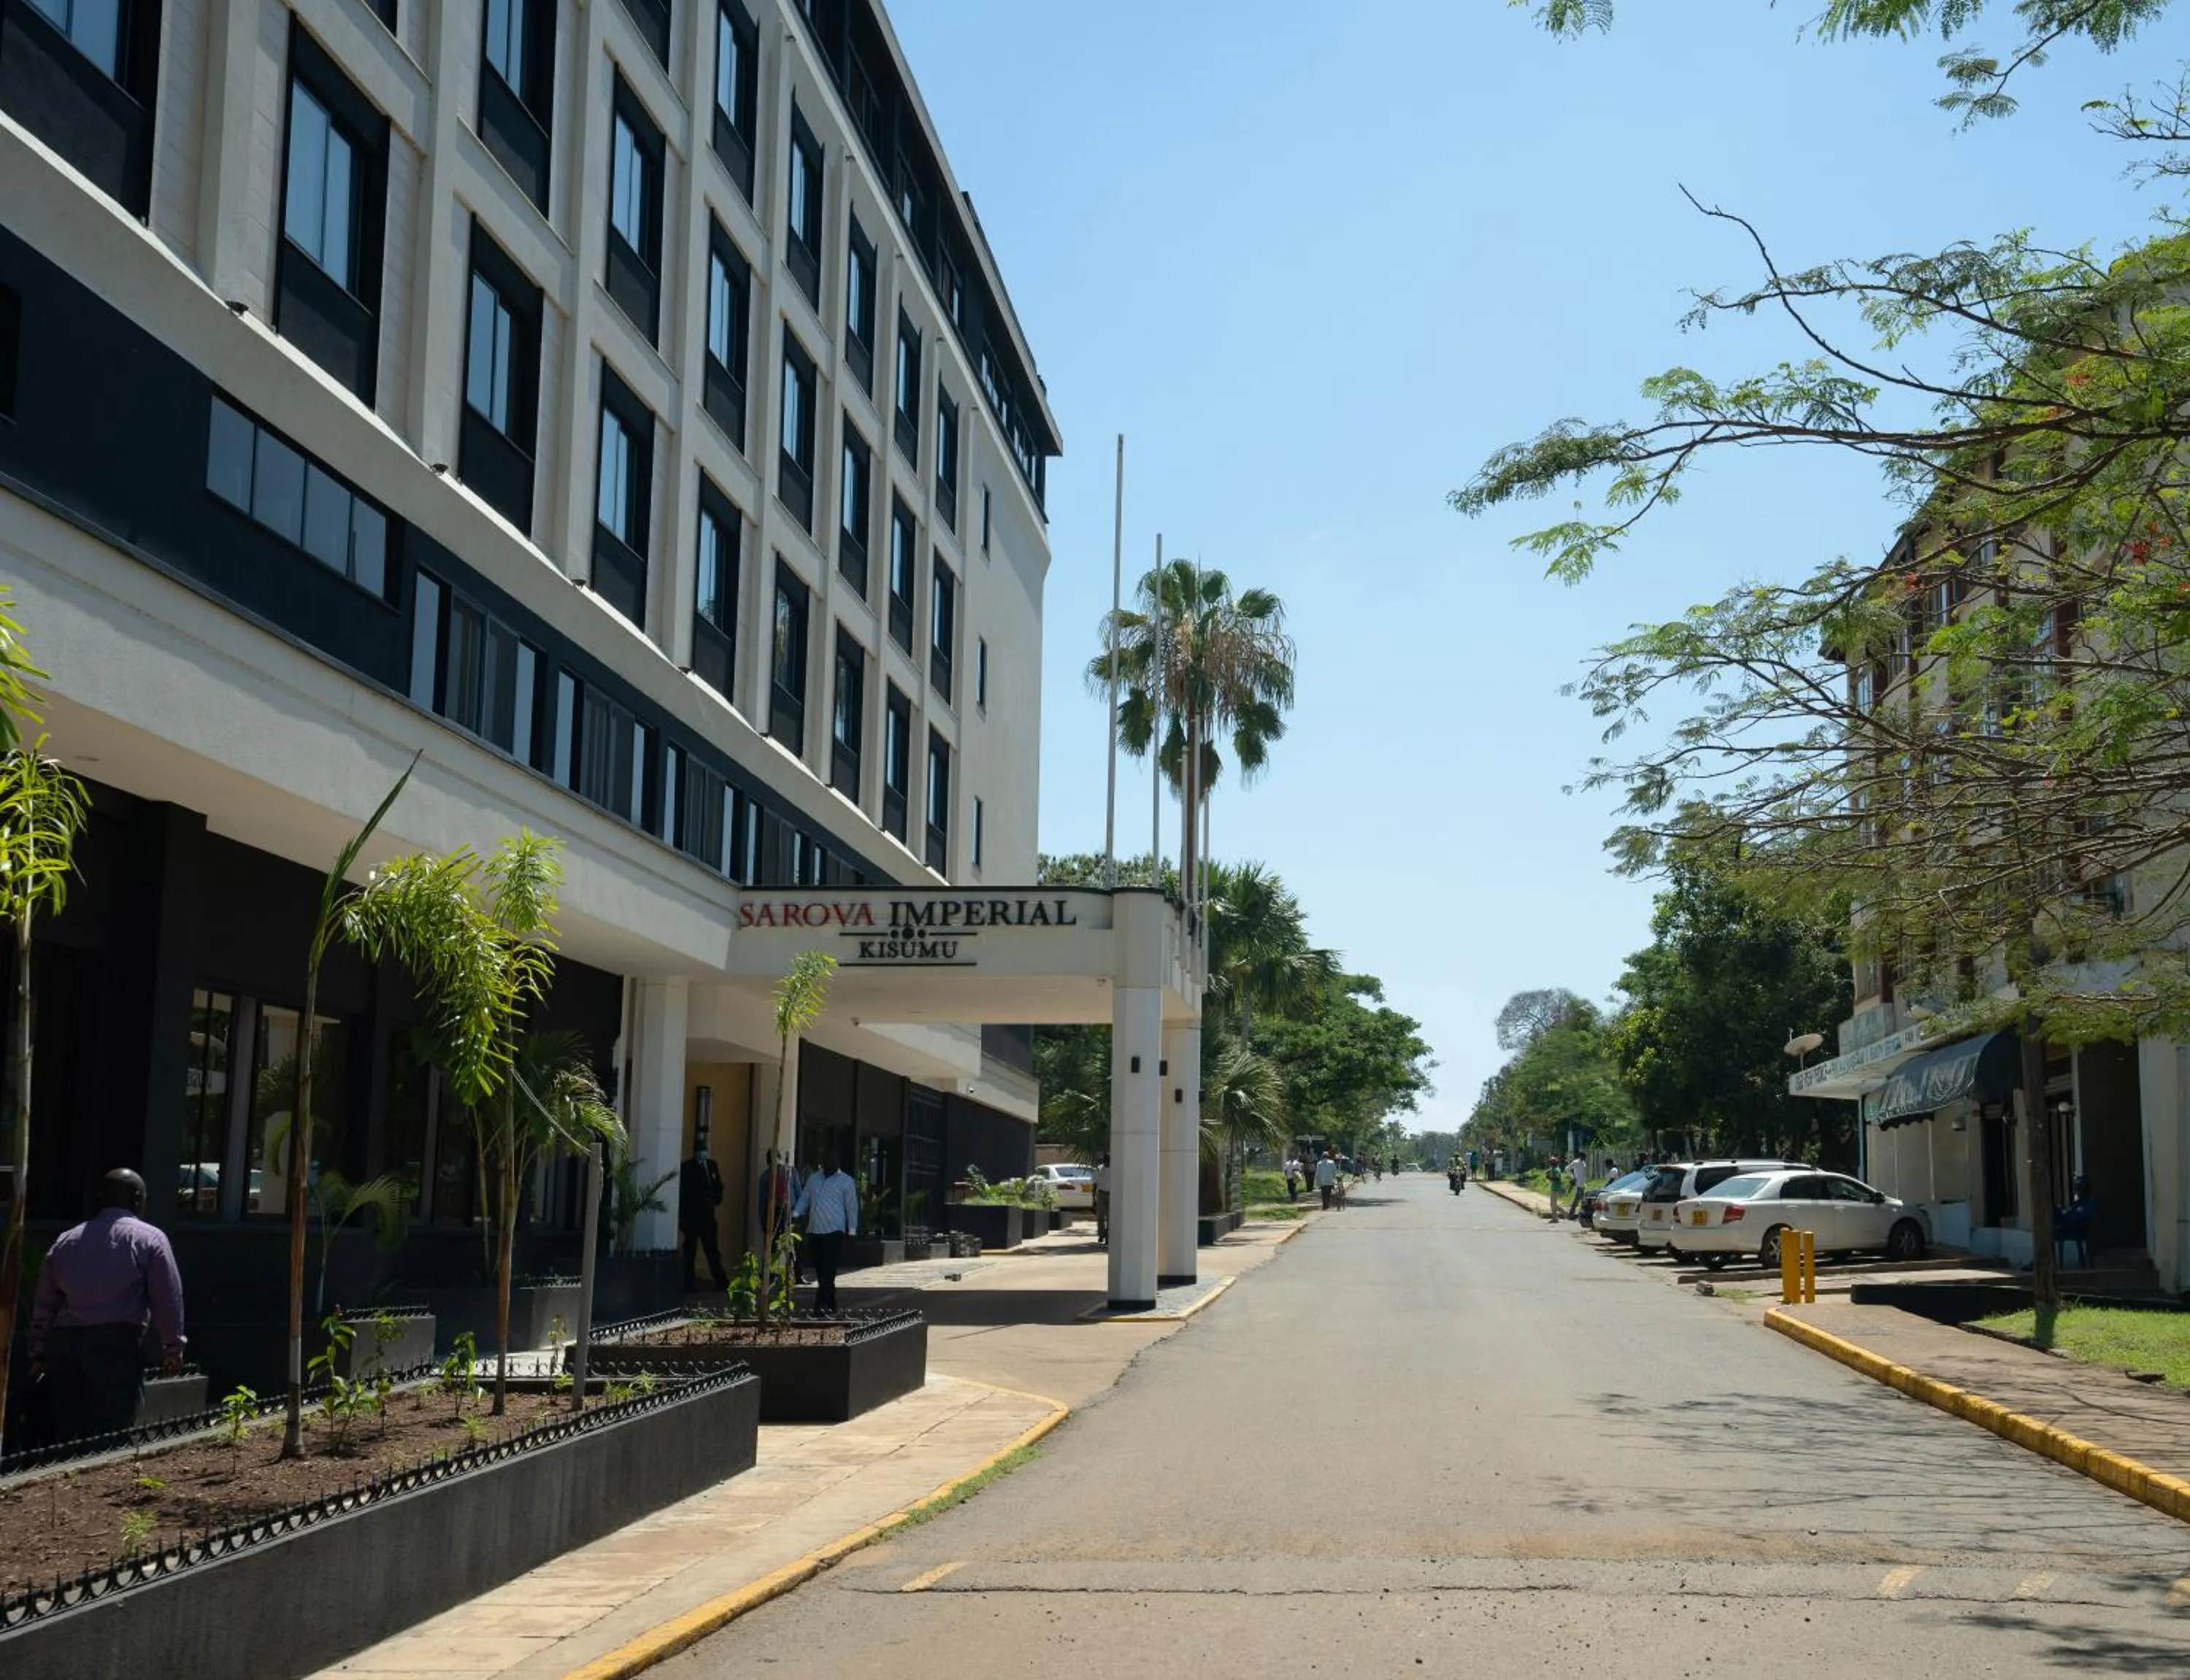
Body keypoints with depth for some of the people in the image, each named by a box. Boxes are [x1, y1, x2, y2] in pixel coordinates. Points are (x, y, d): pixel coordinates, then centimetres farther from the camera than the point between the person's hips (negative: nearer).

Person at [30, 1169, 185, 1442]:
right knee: (112, 1432, -4)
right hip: (117, 1344, -5)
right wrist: (173, 1348, 6)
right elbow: (168, 1299, -2)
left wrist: (39, 1353, 25)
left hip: (61, 1342, 5)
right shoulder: (149, 1239, 1)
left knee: (64, 1430, 10)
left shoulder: (65, 1241, 17)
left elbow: (44, 1304, 19)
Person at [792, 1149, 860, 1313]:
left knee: (828, 1271, -12)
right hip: (814, 1231, 5)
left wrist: (852, 1231, 0)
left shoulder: (846, 1181, 5)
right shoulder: (813, 1179, 18)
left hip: (834, 1232, -5)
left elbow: (852, 1207, 4)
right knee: (820, 1271, 7)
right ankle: (831, 1304, 15)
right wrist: (795, 1214, 1)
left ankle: (821, 1304, -18)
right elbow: (804, 1199, 19)